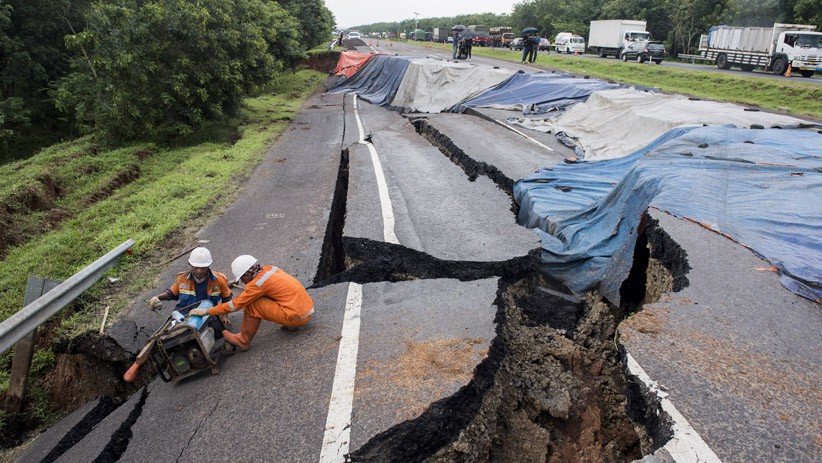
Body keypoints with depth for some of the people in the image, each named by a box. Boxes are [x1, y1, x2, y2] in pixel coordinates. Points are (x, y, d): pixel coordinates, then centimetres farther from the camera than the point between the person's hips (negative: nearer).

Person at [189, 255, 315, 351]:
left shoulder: (259, 283, -15)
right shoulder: (269, 269, 7)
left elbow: (235, 304, -9)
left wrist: (207, 311, -3)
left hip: (297, 317, -9)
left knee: (252, 304, -9)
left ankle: (243, 341, 6)